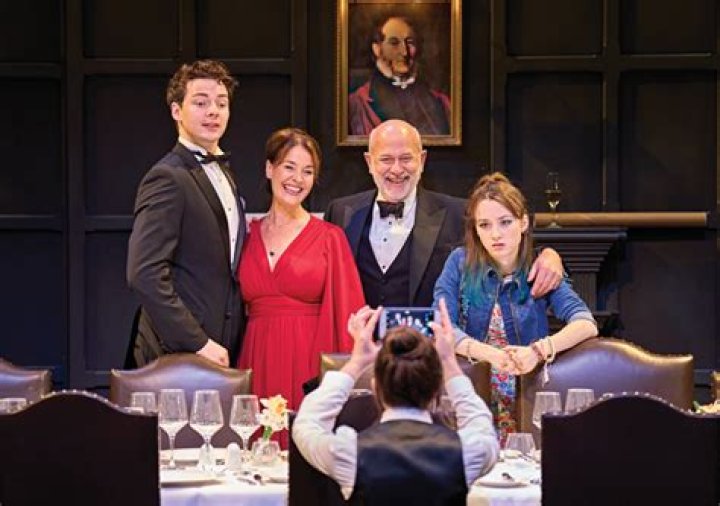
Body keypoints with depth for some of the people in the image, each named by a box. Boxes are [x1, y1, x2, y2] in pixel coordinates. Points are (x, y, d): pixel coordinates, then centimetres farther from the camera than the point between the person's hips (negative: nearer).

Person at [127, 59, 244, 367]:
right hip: (178, 355, -8)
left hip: (222, 352, 8)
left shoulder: (223, 175, 17)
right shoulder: (168, 179, -11)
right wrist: (197, 344, -20)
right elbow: (144, 275, -20)